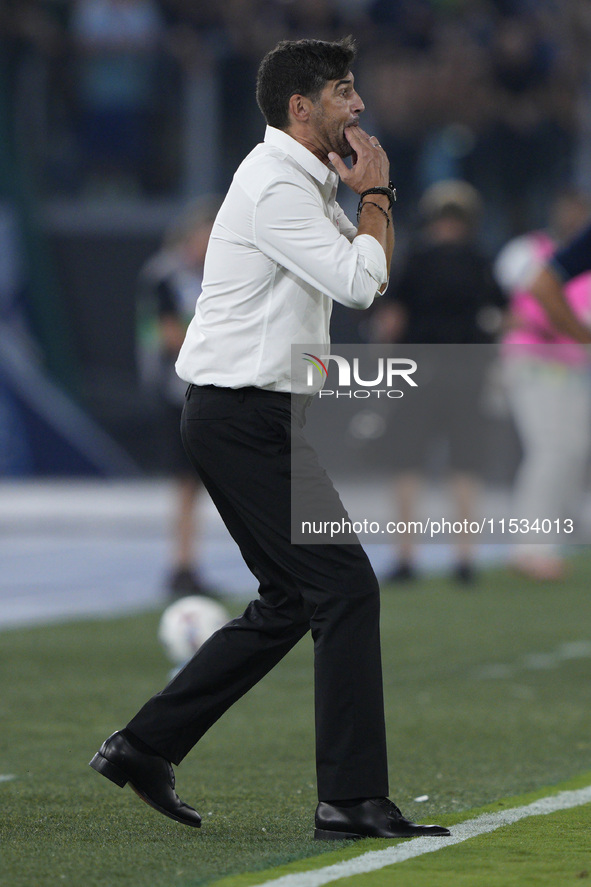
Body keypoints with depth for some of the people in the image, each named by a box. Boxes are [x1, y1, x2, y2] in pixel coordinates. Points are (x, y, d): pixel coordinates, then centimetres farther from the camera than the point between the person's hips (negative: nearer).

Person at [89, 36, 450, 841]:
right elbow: (358, 282, -20)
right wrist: (374, 192, -7)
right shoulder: (275, 186, -16)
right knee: (344, 587, -13)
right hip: (244, 417, -11)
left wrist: (365, 194, 13)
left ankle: (146, 745, 18)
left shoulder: (304, 184, 17)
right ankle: (352, 798, -14)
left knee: (291, 603, 14)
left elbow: (365, 270, 26)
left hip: (259, 418, 11)